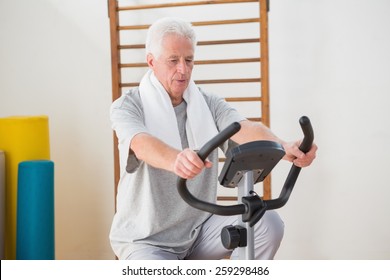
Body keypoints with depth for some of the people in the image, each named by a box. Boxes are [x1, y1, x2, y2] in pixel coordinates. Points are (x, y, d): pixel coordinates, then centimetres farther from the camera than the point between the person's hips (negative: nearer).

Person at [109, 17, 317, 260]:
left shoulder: (209, 104, 3)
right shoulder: (128, 106, -8)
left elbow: (246, 129, -18)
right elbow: (142, 144, -31)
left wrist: (285, 148, -40)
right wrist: (176, 161, -55)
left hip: (199, 229, 4)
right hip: (146, 238, -4)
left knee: (268, 223, -18)